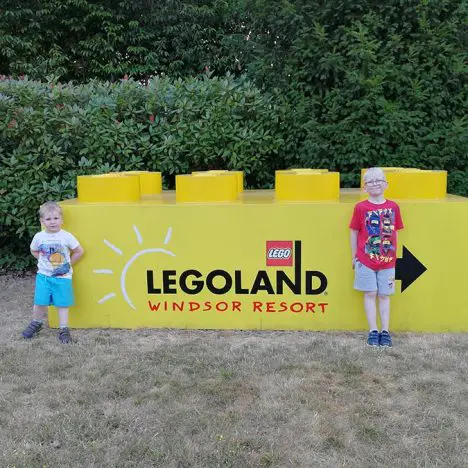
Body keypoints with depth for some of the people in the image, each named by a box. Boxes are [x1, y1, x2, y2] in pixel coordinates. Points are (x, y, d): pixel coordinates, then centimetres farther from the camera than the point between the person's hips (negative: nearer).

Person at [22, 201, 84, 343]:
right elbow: (34, 251, 16)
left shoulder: (66, 236, -11)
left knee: (62, 304, 2)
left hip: (63, 276, -2)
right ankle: (36, 323, 29)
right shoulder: (39, 237, -3)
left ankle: (64, 329, 12)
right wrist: (43, 261, 6)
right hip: (43, 275, 2)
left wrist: (68, 264, 0)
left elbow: (79, 251, -1)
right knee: (40, 302, 4)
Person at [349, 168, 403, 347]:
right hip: (366, 259, -2)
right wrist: (354, 257, 3)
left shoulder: (393, 207, 1)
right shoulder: (361, 207, -5)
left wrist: (394, 256, 8)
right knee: (370, 294, 5)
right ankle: (373, 331, 13)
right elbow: (354, 233, 2)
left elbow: (394, 233, 9)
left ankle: (385, 331, 16)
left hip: (387, 260, 2)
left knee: (384, 295, 8)